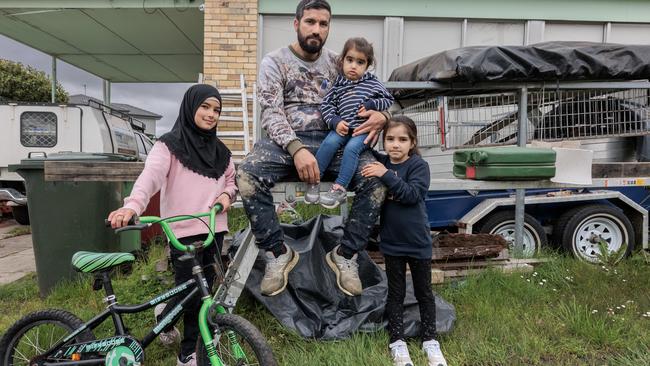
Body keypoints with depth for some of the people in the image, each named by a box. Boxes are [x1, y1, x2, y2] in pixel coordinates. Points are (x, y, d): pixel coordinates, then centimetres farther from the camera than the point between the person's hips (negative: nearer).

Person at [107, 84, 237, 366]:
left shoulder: (219, 150, 13)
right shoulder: (170, 144, -5)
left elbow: (232, 179, 23)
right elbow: (151, 175, -21)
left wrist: (227, 194, 0)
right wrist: (131, 206, -38)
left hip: (214, 230, 6)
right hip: (185, 231, -5)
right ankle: (165, 314, 33)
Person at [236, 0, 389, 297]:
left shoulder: (338, 64, 15)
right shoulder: (274, 62, 6)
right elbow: (271, 113, -8)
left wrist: (381, 116, -11)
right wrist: (296, 149, -27)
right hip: (286, 141, -2)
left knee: (376, 179, -25)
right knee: (247, 174, -32)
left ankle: (345, 254, -7)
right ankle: (277, 252, -12)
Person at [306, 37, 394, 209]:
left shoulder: (372, 83, 6)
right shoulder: (339, 84, 9)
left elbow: (389, 100, 10)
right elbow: (326, 104, 7)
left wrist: (371, 104, -7)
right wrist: (335, 121, -10)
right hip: (342, 127, 2)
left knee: (351, 148, -27)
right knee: (330, 142, -25)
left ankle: (340, 189, -23)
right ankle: (314, 181, -15)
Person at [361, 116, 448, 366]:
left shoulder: (419, 165, -12)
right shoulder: (379, 164, -2)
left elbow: (413, 195, -25)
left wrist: (386, 176, -30)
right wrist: (368, 178, -13)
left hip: (418, 242, -2)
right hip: (391, 242, 2)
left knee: (424, 292, 13)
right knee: (396, 293, 12)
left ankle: (430, 340, 28)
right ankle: (397, 342, 23)